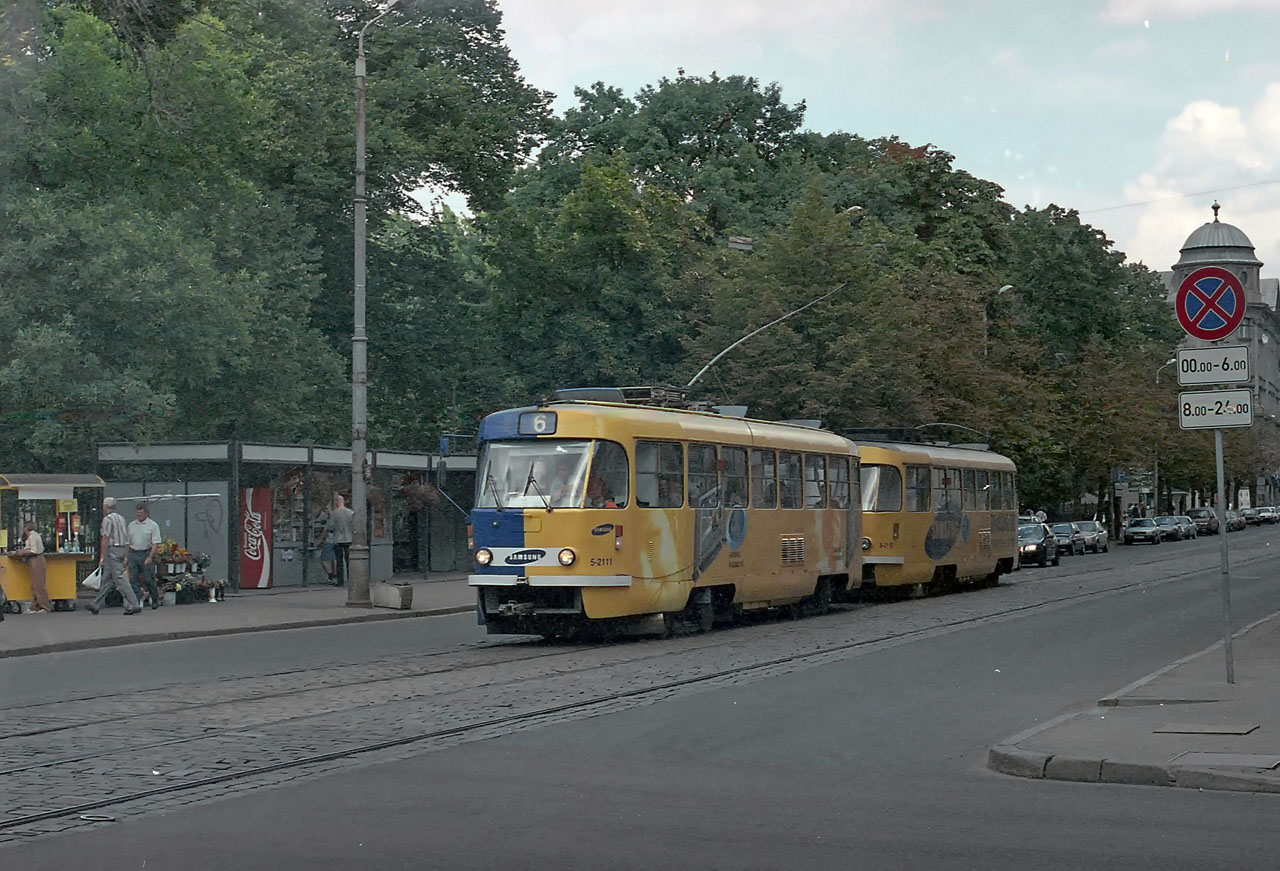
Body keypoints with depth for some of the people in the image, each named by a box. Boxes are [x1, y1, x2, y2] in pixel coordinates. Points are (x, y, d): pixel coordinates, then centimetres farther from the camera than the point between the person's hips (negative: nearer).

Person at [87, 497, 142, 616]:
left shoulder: (107, 519, -10)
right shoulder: (121, 518, 16)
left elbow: (105, 539, -15)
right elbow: (127, 540, 16)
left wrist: (102, 557, -14)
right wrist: (125, 556, 18)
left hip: (112, 550, -9)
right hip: (122, 549, 9)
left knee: (119, 579, -10)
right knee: (107, 579, 15)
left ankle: (134, 605, -17)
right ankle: (96, 605, 22)